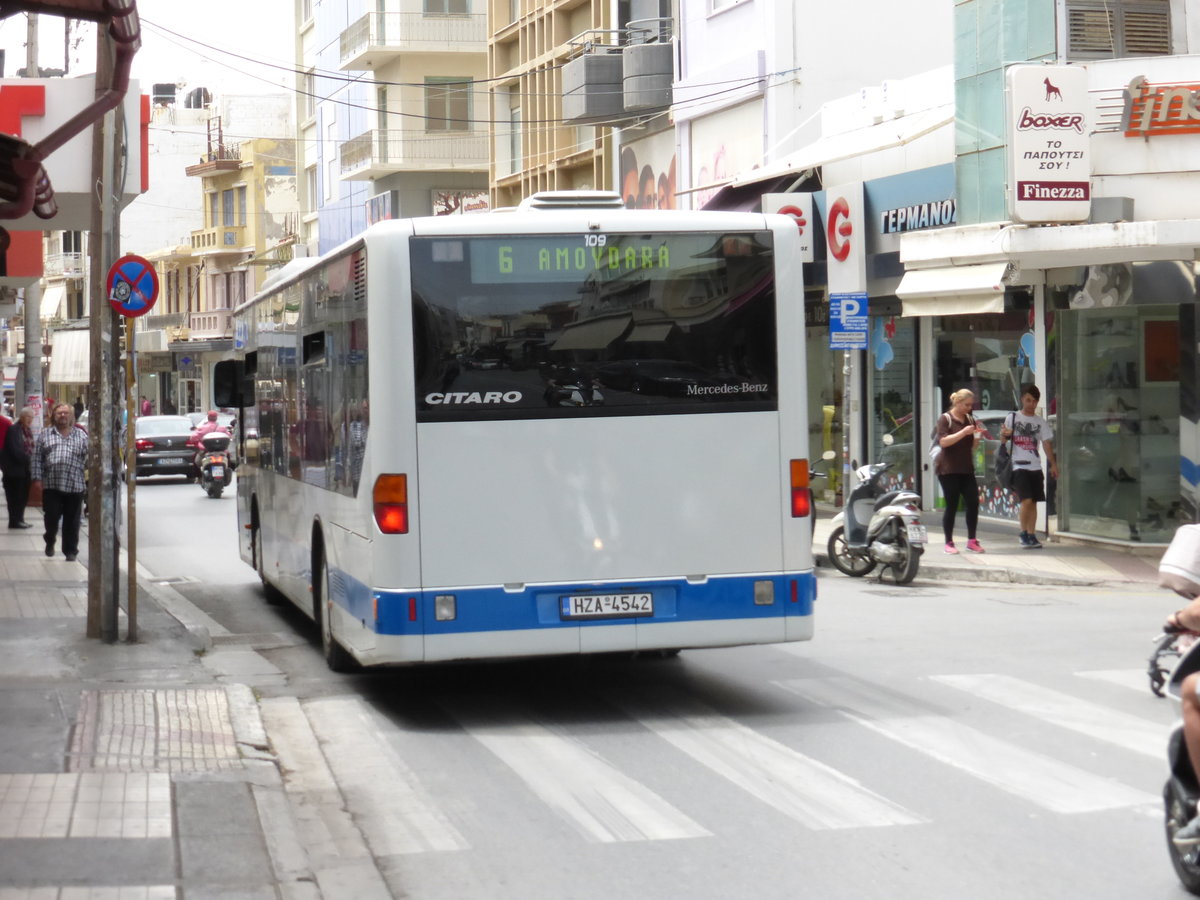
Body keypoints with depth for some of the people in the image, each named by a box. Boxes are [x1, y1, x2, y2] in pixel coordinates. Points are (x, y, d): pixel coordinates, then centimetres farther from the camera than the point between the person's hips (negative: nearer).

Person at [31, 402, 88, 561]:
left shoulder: (81, 435, 10)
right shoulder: (44, 434, 9)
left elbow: (88, 457, 6)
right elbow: (37, 458, 6)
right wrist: (37, 478, -2)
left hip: (74, 486, 0)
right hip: (51, 485, 0)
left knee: (71, 522, 3)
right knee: (51, 517, 0)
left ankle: (70, 551, 12)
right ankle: (50, 541, 28)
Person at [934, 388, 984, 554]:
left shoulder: (970, 419, 14)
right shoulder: (945, 419, -3)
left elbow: (972, 445, 18)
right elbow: (943, 441, -16)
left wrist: (978, 436, -3)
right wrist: (964, 432, -23)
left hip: (966, 469, 5)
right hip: (948, 470, -5)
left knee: (973, 503, -3)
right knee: (952, 505, -3)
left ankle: (972, 541, 6)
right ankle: (949, 543, 5)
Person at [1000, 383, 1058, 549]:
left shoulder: (1041, 422, 11)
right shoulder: (1013, 418, 3)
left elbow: (1046, 444, 12)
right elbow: (1003, 440, 4)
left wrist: (1053, 464, 4)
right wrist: (1003, 434, -20)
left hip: (1035, 467, 4)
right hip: (1019, 466, -4)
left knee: (1033, 502, 5)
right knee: (1026, 500, -15)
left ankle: (1031, 535, 11)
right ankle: (1024, 534, -1)